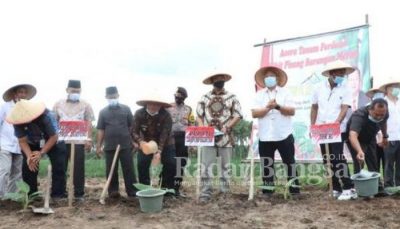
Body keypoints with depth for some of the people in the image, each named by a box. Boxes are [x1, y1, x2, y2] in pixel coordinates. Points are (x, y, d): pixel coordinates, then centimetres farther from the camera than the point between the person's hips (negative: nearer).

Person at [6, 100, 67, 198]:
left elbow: (54, 137, -29)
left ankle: (58, 193, -3)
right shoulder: (18, 122, -26)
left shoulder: (46, 116, -37)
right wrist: (29, 156, -35)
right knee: (28, 167, -5)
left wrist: (41, 153, -32)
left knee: (58, 167, -12)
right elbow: (22, 141, -19)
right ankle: (30, 194, 8)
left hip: (53, 143, -3)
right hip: (32, 144, 3)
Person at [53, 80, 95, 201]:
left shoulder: (85, 105, 4)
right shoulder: (58, 104, 9)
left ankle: (79, 193, 9)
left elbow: (89, 124, 2)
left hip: (79, 141, -2)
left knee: (78, 168, 1)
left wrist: (89, 139, -6)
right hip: (61, 141, 2)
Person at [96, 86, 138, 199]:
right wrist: (98, 146, 4)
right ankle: (113, 191, 16)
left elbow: (132, 126, 7)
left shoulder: (126, 109, 5)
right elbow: (100, 130, 8)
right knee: (111, 171, 6)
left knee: (129, 169, 1)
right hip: (110, 146, 2)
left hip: (126, 145, -1)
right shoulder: (103, 112, 8)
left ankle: (132, 191, 5)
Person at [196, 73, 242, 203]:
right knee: (206, 165, -4)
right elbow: (199, 115, 8)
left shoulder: (231, 97, 6)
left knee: (226, 165, 6)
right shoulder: (205, 98, 9)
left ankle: (224, 192, 16)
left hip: (225, 136, 0)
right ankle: (205, 193, 1)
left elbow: (238, 115, 2)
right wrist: (202, 128, -8)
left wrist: (227, 127, -11)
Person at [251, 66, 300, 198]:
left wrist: (278, 106, -18)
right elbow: (254, 113, -3)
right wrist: (268, 107, -16)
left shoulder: (285, 93, 6)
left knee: (290, 163, 4)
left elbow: (292, 111, -5)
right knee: (267, 165, 6)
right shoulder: (259, 94, 8)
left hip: (284, 135, -1)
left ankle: (295, 190, 13)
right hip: (265, 137, 1)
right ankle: (267, 192, 14)